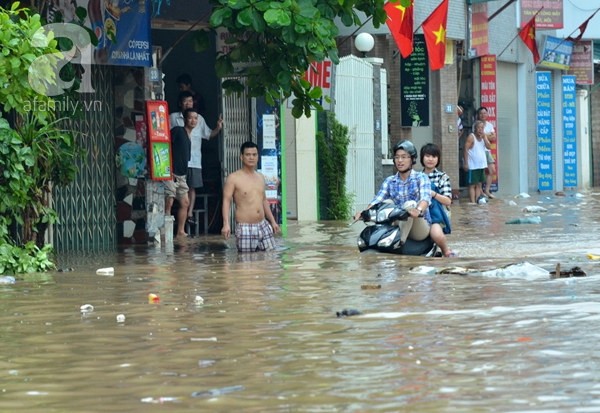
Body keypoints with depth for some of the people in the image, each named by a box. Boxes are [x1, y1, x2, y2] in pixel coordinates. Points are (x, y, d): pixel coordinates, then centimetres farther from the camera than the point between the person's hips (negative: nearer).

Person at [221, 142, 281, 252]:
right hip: (244, 228, -6)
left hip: (263, 226, 6)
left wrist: (272, 221, 23)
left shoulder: (260, 177, 15)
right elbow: (226, 201, -9)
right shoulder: (233, 178, -5)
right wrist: (226, 224, -20)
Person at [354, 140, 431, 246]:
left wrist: (419, 210, -45)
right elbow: (377, 200, -5)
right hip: (399, 224, 3)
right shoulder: (389, 181, 10)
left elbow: (425, 198, -21)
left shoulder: (421, 178, -1)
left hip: (421, 228, -3)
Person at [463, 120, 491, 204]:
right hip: (473, 166, -7)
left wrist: (484, 137, -14)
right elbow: (465, 150, -13)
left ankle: (477, 201, 12)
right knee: (472, 185, -4)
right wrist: (466, 163, -19)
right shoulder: (471, 137, -10)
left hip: (481, 165, 7)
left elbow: (488, 146, -2)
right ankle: (472, 203, -7)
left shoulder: (484, 136, 9)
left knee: (479, 185, 9)